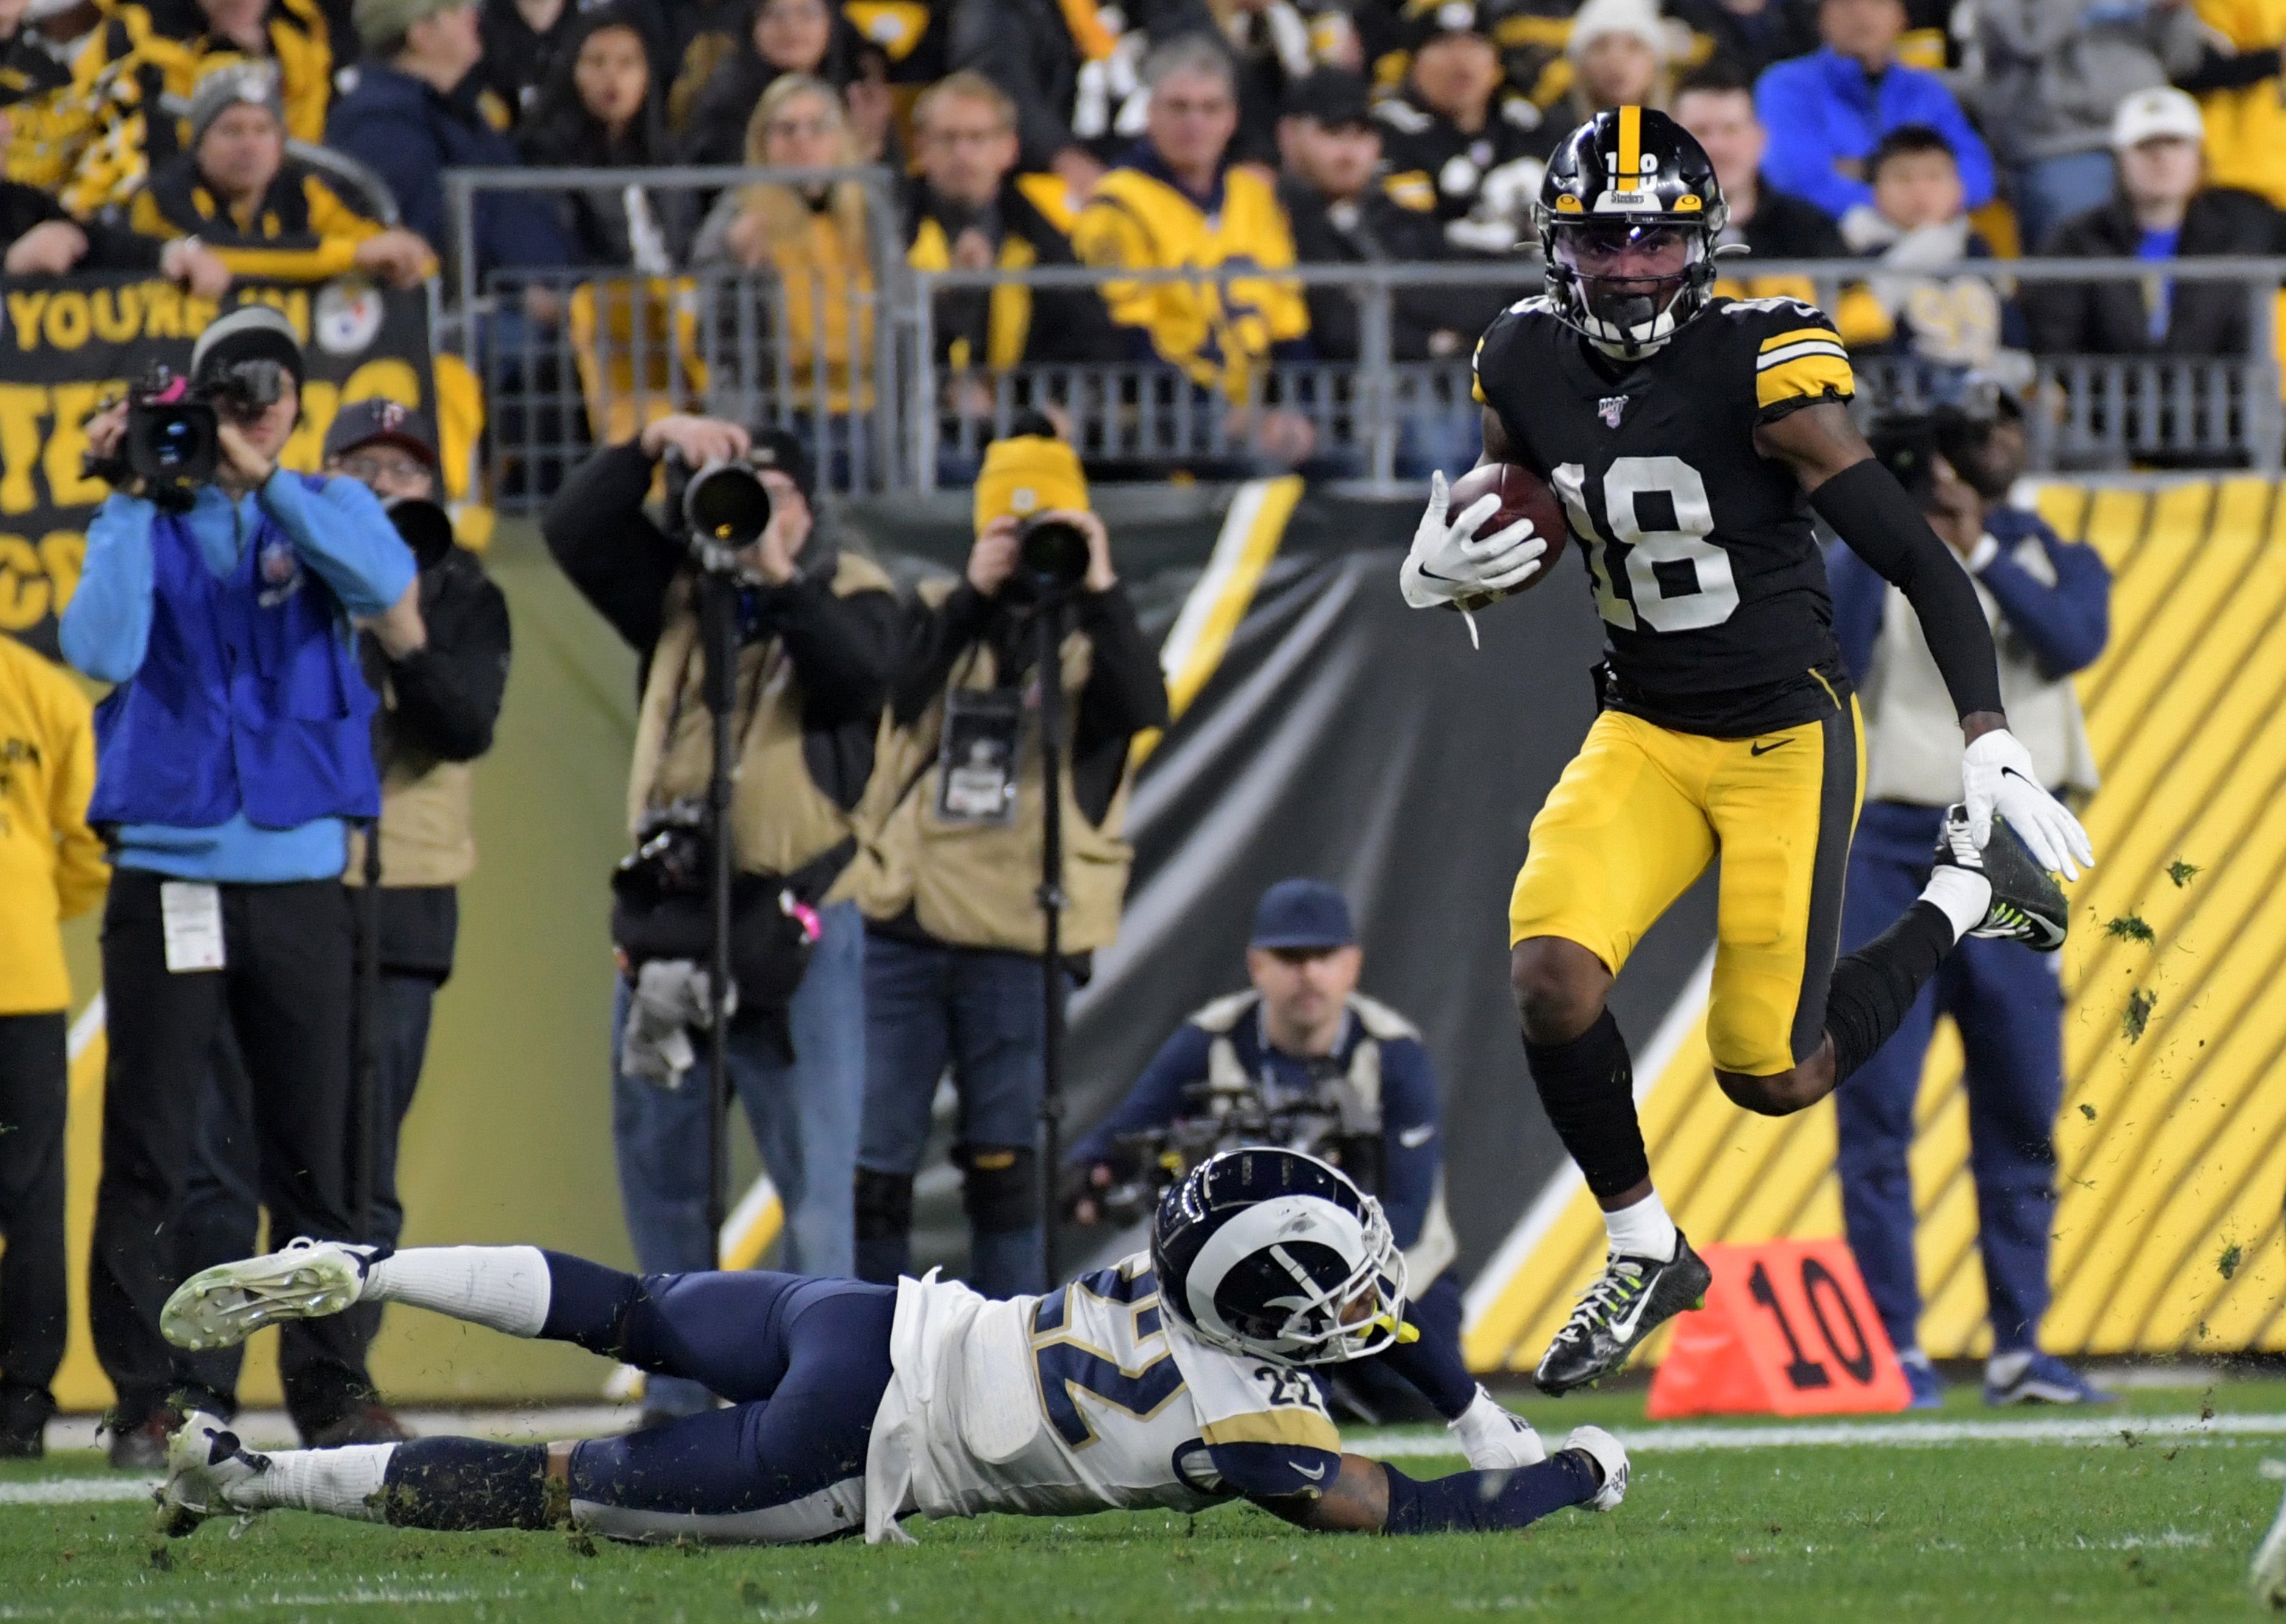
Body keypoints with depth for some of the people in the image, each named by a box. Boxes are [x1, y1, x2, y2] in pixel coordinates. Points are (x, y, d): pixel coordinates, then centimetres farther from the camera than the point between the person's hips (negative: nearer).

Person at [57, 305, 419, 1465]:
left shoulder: (326, 509, 8)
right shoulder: (142, 527, 6)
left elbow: (387, 586, -14)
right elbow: (102, 652, -11)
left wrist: (260, 478, -18)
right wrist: (133, 499, -11)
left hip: (299, 879, 1)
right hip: (168, 877, -1)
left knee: (312, 1153, 4)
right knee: (147, 1159, -2)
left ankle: (330, 1391, 9)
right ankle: (141, 1400, 2)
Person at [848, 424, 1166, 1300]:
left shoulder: (1095, 639, 5)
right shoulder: (939, 617, 9)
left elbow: (1144, 714, -15)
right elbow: (901, 695, -10)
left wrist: (1099, 592, -22)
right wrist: (974, 594, -19)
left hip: (1018, 941, -2)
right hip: (901, 931, 2)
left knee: (1004, 1172, 0)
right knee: (870, 1170, 0)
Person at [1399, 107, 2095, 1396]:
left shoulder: (1763, 372, -20)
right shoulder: (1529, 370, -3)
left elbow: (1921, 563, -18)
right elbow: (1518, 541, 15)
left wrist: (1994, 747, -26)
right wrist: (1438, 576, -10)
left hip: (1788, 738, -4)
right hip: (1644, 735, 4)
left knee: (1773, 1078, -1)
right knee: (1551, 976, -20)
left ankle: (1966, 901, 26)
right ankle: (1645, 1252, 4)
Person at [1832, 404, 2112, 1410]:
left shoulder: (2055, 560, 12)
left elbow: (2074, 639, -10)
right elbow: (1835, 662, -12)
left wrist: (1976, 549, -18)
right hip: (1890, 852, -2)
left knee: (2024, 1112, 3)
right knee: (1876, 1108, -5)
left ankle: (2018, 1345, 11)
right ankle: (1891, 1345, -2)